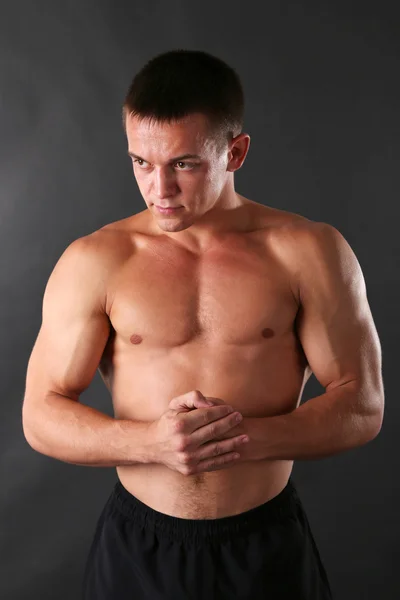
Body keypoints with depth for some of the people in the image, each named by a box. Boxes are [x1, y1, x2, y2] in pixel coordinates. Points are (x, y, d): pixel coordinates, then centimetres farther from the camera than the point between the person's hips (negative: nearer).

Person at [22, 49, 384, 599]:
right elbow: (41, 416, -5)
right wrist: (153, 441, -22)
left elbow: (363, 407, -7)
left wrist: (244, 436, -21)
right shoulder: (93, 263, -7)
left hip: (269, 546, 0)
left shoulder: (310, 252, -8)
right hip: (137, 550, 0)